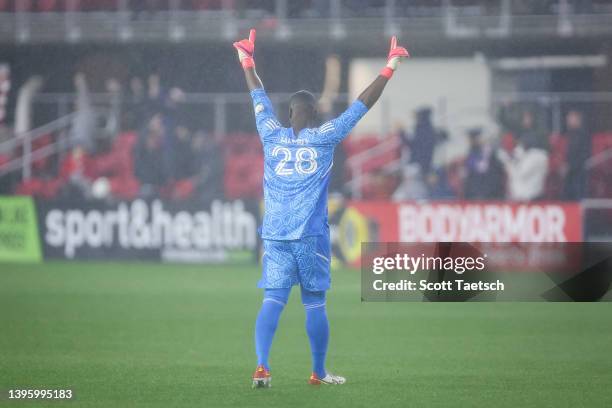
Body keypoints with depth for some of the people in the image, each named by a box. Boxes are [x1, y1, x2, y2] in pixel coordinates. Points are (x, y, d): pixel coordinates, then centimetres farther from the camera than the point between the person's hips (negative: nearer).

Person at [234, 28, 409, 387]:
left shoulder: (273, 136, 6)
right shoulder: (325, 137, -1)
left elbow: (259, 98, 20)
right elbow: (363, 105, 2)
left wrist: (248, 63, 33)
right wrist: (390, 69, 8)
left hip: (275, 236, 2)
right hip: (312, 237, -2)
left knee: (272, 301, -3)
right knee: (315, 304, 5)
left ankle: (262, 366, -18)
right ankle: (319, 373, 12)